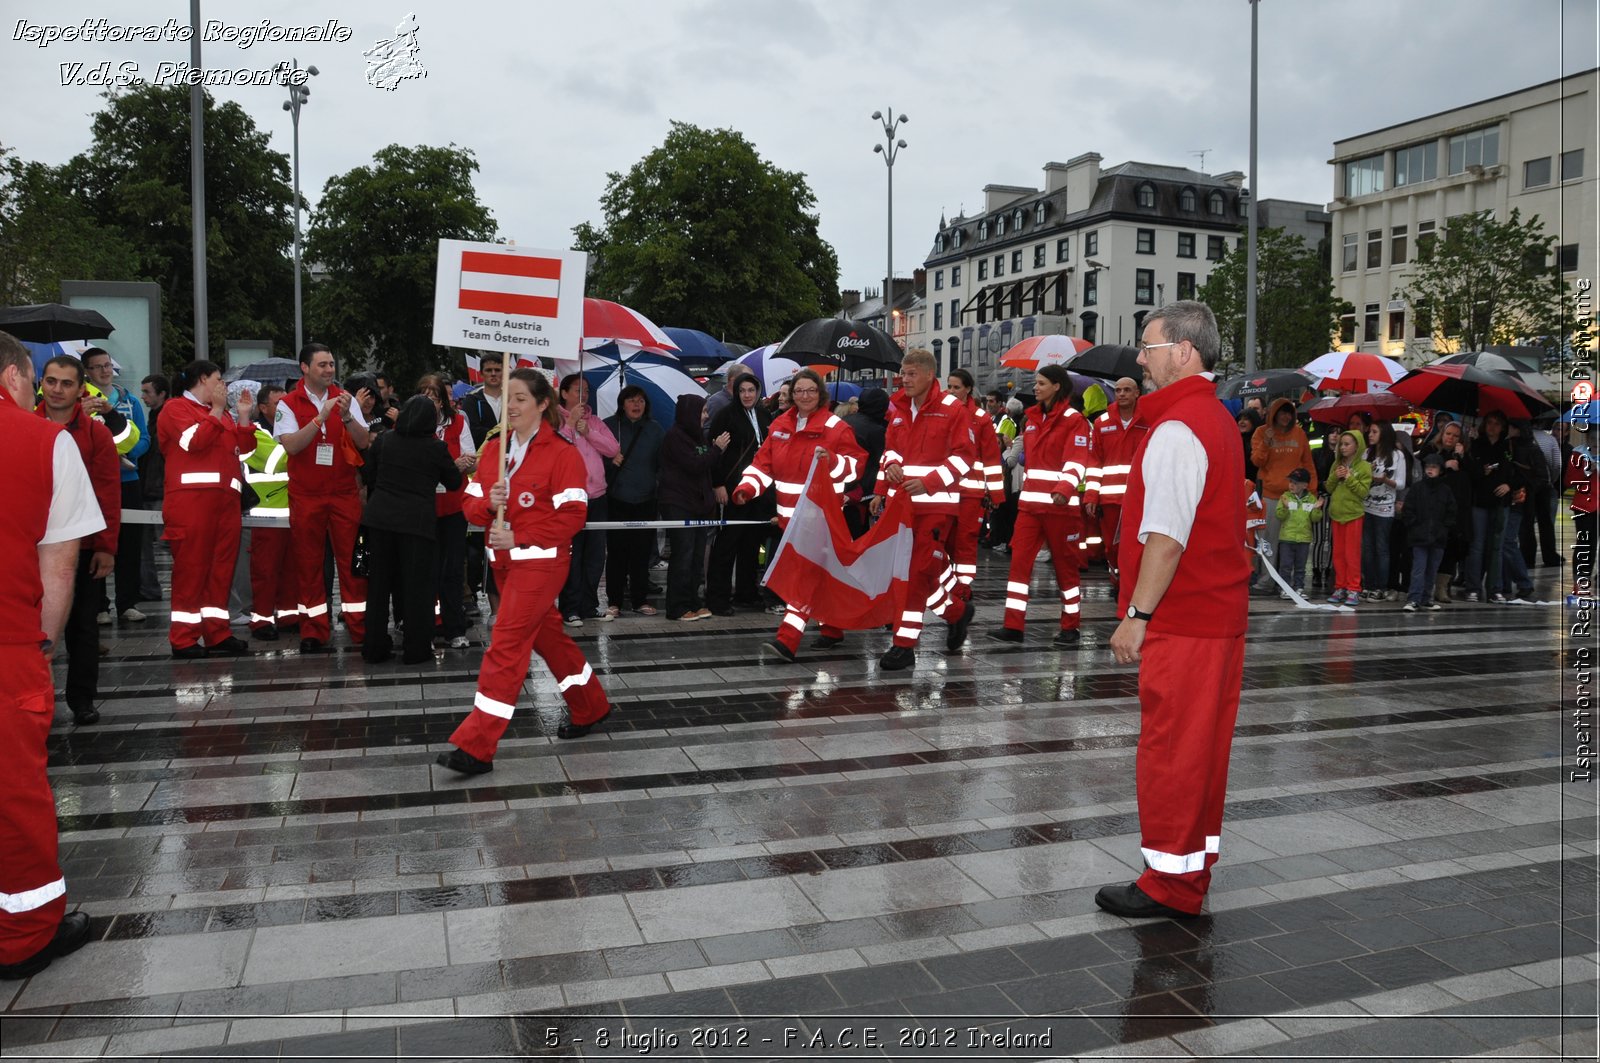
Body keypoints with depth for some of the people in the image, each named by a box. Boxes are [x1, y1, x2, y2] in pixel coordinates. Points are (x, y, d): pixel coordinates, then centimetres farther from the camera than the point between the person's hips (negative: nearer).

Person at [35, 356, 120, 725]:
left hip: (80, 548, -1)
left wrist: (106, 546, -8)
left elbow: (109, 494, -4)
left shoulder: (96, 433, -2)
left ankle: (82, 699, 18)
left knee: (81, 625, 8)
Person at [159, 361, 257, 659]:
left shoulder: (223, 413, 25)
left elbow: (244, 446, 17)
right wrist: (217, 409, -6)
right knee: (191, 567, -7)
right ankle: (184, 639, -3)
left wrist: (244, 416, 8)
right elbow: (195, 440, -13)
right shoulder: (176, 408, 4)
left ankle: (217, 633, 10)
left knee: (222, 566, 5)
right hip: (192, 497, -7)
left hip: (225, 498, 7)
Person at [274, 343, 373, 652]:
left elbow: (364, 442, -3)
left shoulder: (345, 398, 5)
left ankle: (360, 627, 4)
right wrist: (322, 416, -22)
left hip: (345, 493, 1)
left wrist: (346, 416, -20)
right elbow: (291, 445, -15)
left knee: (352, 558, -1)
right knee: (309, 563, 5)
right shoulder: (288, 404, -1)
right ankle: (314, 631, 12)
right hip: (305, 496, -1)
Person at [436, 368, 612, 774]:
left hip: (540, 560, -7)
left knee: (506, 644, -11)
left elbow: (572, 515, -16)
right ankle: (590, 708, 36)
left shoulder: (561, 453, -12)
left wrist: (519, 538, -21)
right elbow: (471, 505, 8)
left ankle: (476, 747, -9)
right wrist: (488, 503, -16)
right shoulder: (493, 449, 9)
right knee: (548, 635, 18)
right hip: (504, 559, 7)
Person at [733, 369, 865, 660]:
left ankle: (787, 640, -20)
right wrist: (747, 487, -5)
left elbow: (856, 465, -6)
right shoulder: (780, 426, 10)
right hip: (790, 516, 6)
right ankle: (832, 630, 31)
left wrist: (833, 461, -26)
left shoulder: (836, 428, -5)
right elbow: (764, 462, 11)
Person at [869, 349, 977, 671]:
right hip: (901, 500, 6)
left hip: (936, 503, -6)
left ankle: (904, 645, -3)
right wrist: (891, 465, 0)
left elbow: (964, 456, -9)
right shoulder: (898, 408, 11)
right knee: (932, 566, 12)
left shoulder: (952, 409, -8)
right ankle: (957, 611, 36)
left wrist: (928, 482, -17)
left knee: (920, 571, -7)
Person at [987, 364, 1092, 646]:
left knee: (1065, 565, 4)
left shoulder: (1074, 420, -6)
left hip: (1060, 504, -6)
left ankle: (1070, 626, 15)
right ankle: (1013, 626, 0)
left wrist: (1064, 489, -33)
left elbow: (1077, 462, -17)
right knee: (1019, 561, -1)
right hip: (1030, 502, 6)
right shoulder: (1032, 418, 16)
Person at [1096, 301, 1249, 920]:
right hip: (1221, 613, 10)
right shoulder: (1219, 419, 16)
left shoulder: (1177, 428, -17)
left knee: (1171, 749, -1)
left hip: (1181, 620, -10)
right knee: (1204, 746, 16)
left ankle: (1171, 884, 8)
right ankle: (1196, 864, 27)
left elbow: (1166, 538, -23)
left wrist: (1136, 615, -18)